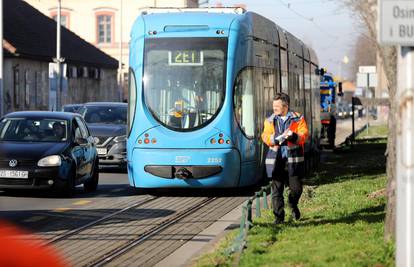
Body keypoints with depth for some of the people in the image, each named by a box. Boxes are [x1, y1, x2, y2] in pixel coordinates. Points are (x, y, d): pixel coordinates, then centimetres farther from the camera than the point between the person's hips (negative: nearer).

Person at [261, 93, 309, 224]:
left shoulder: (298, 119, 5)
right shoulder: (270, 121, 11)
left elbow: (304, 134, -5)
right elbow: (265, 137, -2)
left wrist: (294, 136, -26)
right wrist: (277, 139, -21)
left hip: (293, 159, -1)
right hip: (276, 159, 1)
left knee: (296, 188, 2)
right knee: (277, 189, -1)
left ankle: (293, 205, 33)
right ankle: (279, 216, 5)